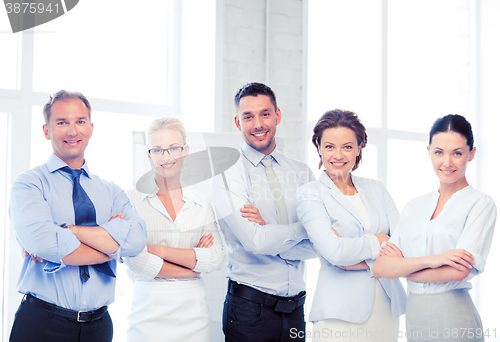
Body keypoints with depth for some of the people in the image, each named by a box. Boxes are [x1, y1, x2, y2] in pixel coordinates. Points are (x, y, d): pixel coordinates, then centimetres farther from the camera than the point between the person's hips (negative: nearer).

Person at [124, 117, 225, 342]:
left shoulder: (202, 205, 8)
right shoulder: (132, 199, -3)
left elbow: (216, 259, -4)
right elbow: (136, 262, -13)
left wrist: (159, 250, -12)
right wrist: (193, 262, -6)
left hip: (193, 312, 3)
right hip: (149, 314, -3)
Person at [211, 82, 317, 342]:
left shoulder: (302, 173, 7)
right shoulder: (226, 176, -6)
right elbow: (256, 241, -18)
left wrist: (267, 229, -15)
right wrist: (304, 228, -5)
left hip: (295, 308, 4)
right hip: (249, 309, -4)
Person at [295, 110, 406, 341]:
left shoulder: (375, 188, 11)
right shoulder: (309, 194, -3)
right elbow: (335, 252, -17)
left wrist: (361, 260, -13)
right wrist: (378, 241, -4)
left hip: (387, 308, 4)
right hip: (340, 313, -4)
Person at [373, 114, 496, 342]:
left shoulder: (481, 204, -5)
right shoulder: (413, 207, 9)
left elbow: (458, 271, -17)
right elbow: (381, 268, -2)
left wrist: (402, 267, -5)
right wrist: (429, 260, -17)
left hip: (454, 321, -5)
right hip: (413, 318, 5)